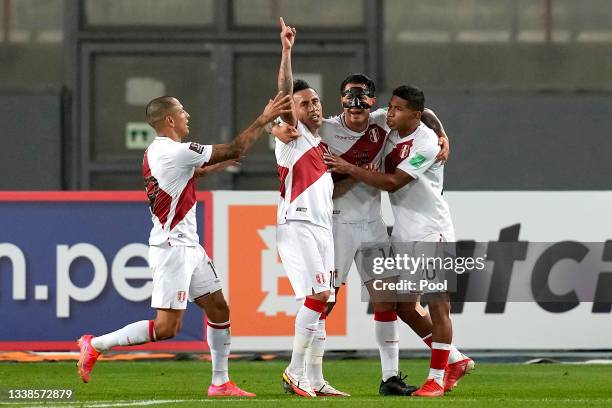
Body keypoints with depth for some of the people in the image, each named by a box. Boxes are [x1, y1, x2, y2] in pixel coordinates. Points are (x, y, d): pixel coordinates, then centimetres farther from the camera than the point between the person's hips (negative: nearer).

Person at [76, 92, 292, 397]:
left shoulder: (155, 152, 10)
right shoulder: (176, 152, -19)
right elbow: (235, 150, -15)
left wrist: (216, 165, 27)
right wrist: (264, 120, -7)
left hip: (188, 247, 10)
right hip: (172, 249, -10)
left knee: (218, 308, 10)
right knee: (167, 327, -10)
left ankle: (220, 383, 14)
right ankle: (95, 345, -1)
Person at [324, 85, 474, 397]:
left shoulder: (426, 144, -18)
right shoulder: (389, 134, 5)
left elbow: (392, 183, -22)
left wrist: (349, 169, -21)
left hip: (431, 231, -8)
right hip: (403, 232, 8)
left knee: (437, 303, -4)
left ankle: (437, 376, 3)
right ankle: (456, 360, 19)